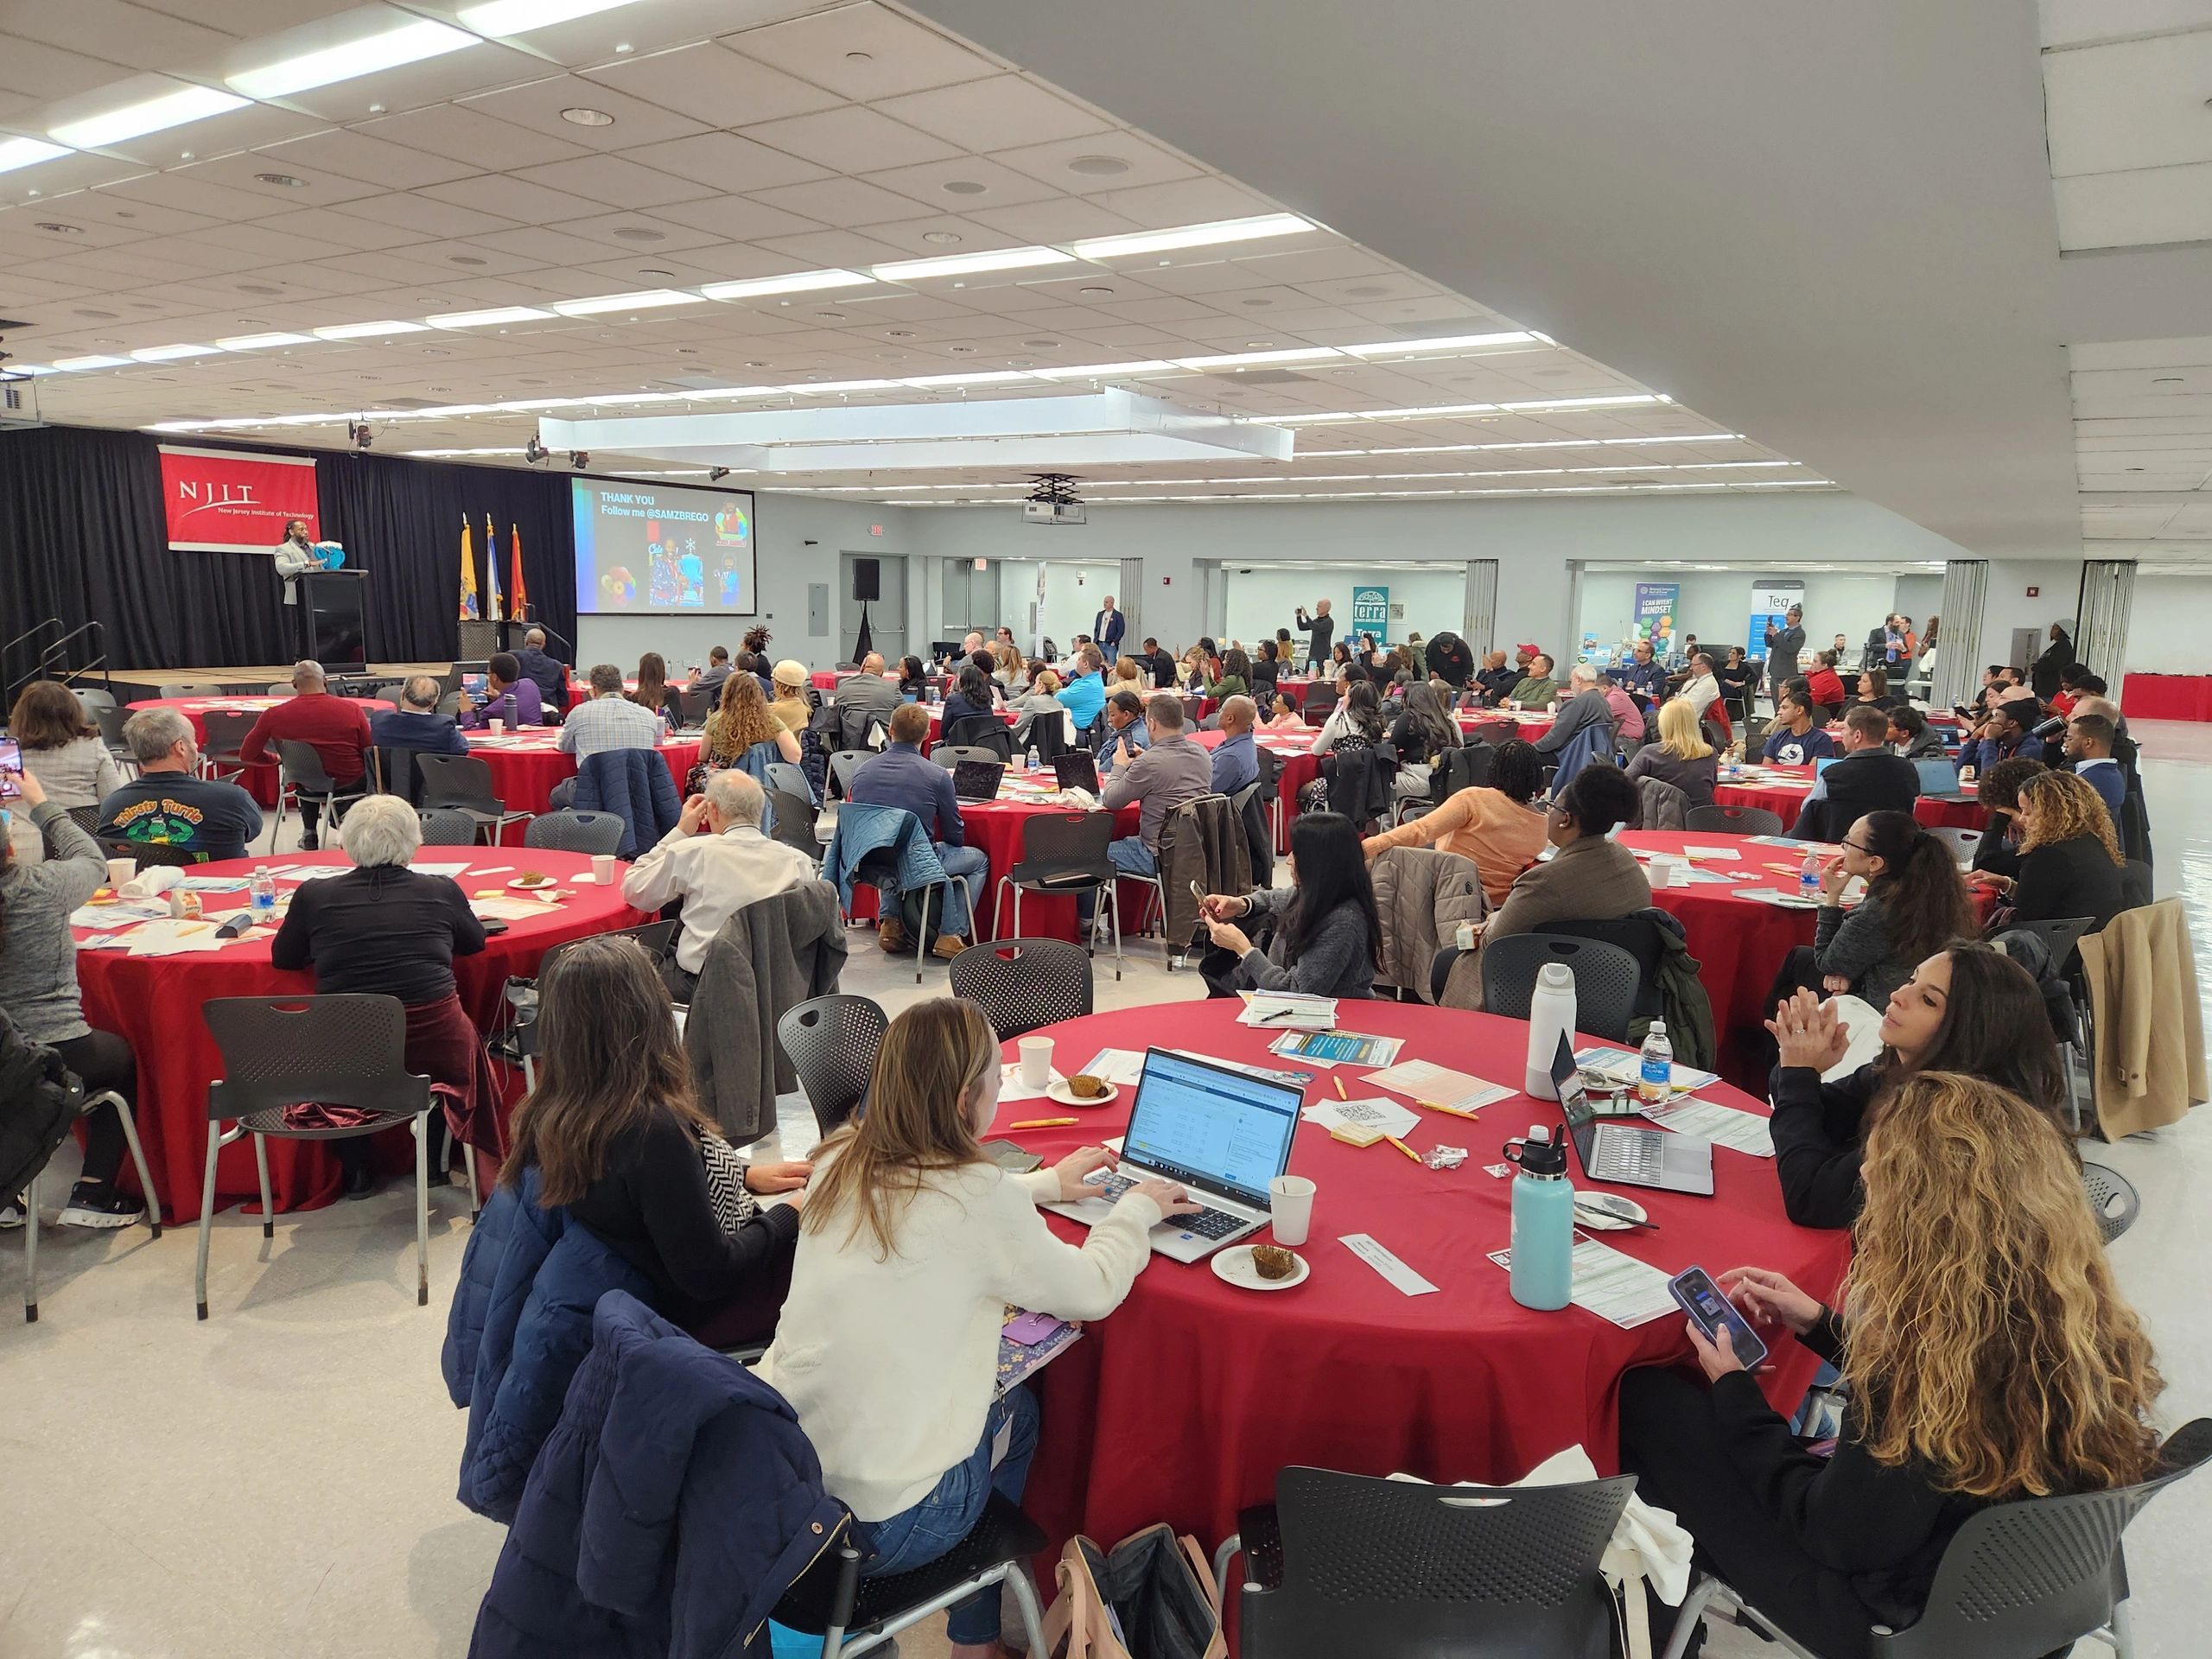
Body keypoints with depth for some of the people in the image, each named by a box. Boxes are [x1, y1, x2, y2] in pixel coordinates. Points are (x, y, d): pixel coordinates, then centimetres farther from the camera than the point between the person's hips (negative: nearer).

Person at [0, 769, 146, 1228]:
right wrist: (41, 803, 15)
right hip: (58, 1052, -4)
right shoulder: (43, 885, -15)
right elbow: (92, 859, 5)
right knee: (121, 1058, 28)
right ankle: (92, 1194, 19)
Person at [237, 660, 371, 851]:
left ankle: (309, 832, 42)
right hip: (350, 782, -3)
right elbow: (369, 752, -8)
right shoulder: (351, 709, -18)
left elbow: (247, 755, -1)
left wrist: (276, 758, 18)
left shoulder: (274, 715, -12)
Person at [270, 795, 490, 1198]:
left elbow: (282, 958, 13)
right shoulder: (442, 891, -1)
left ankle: (356, 1170, 36)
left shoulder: (314, 895, -1)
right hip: (436, 1049, -1)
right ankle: (433, 1162, 34)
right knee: (463, 1035, 33)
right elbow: (476, 942, 16)